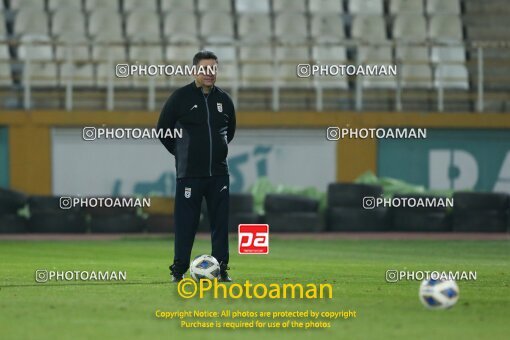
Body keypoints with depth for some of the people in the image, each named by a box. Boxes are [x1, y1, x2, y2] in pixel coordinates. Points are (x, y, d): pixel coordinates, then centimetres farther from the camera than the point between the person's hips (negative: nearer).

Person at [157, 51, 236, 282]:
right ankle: (178, 270, 2)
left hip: (219, 173, 4)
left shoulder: (223, 99, 8)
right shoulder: (180, 97, -4)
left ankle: (222, 269, 9)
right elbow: (163, 128, 3)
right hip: (189, 173, -4)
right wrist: (180, 152, 5)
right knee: (185, 222, -4)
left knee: (220, 222, 3)